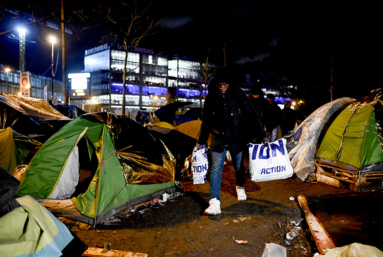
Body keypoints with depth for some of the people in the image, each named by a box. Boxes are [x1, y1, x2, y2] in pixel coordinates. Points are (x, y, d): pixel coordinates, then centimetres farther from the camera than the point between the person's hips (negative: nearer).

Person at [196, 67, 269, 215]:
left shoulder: (239, 96, -7)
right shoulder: (211, 98, -2)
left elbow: (251, 117, -4)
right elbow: (206, 121, 8)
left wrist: (262, 136, -9)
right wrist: (201, 141, 11)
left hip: (237, 139, 0)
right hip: (218, 140, 1)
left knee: (239, 166, 16)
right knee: (216, 169, -7)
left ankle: (240, 188, 46)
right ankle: (215, 203, -5)